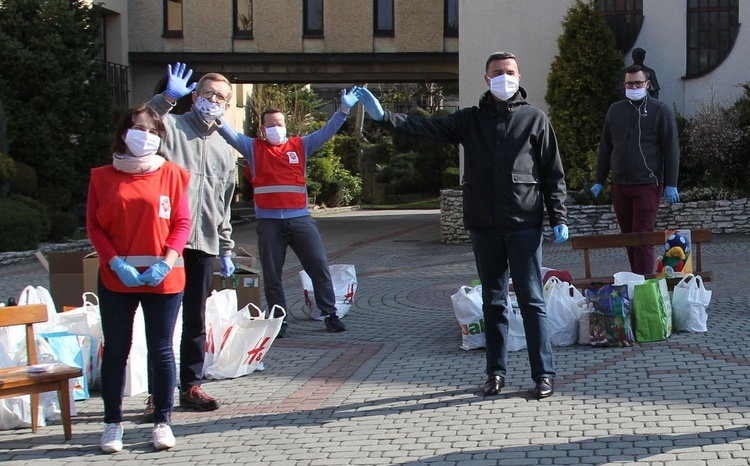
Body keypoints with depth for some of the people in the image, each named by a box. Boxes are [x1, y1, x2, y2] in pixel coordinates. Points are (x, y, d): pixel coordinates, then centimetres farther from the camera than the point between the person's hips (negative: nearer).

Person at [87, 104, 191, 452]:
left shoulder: (171, 175, 3)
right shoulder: (103, 177, 4)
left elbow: (182, 223, 1)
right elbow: (94, 226, 1)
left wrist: (165, 263, -12)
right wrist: (117, 264, -12)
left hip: (163, 279, 0)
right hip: (116, 279, 1)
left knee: (161, 350, 5)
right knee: (115, 350, 4)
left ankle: (162, 421, 15)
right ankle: (112, 423, 14)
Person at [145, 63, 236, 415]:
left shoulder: (224, 151, 20)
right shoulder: (171, 128, 3)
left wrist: (225, 250, 19)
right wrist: (167, 98, -32)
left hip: (204, 244, 5)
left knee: (196, 320, 11)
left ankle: (191, 386, 19)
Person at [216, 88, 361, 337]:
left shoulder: (300, 146, 12)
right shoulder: (253, 148, 9)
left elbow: (326, 132, 10)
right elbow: (228, 133, 4)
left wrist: (343, 110, 1)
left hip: (300, 219, 1)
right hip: (268, 222, -1)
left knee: (319, 267, 1)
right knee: (271, 275, 5)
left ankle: (330, 315, 10)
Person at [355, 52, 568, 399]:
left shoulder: (535, 119, 5)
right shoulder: (471, 120, 11)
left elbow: (553, 174, 5)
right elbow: (428, 128, -2)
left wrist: (558, 218, -2)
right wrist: (383, 116, -16)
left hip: (523, 224, -3)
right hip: (483, 224, 3)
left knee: (531, 299, -2)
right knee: (493, 301, 10)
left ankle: (543, 374, 3)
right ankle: (496, 372, 17)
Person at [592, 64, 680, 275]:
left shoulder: (660, 110, 0)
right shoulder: (615, 110, 12)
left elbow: (671, 150, -2)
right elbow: (605, 148, 17)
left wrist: (671, 185, -8)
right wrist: (599, 181, 14)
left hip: (647, 184, -4)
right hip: (619, 185, 4)